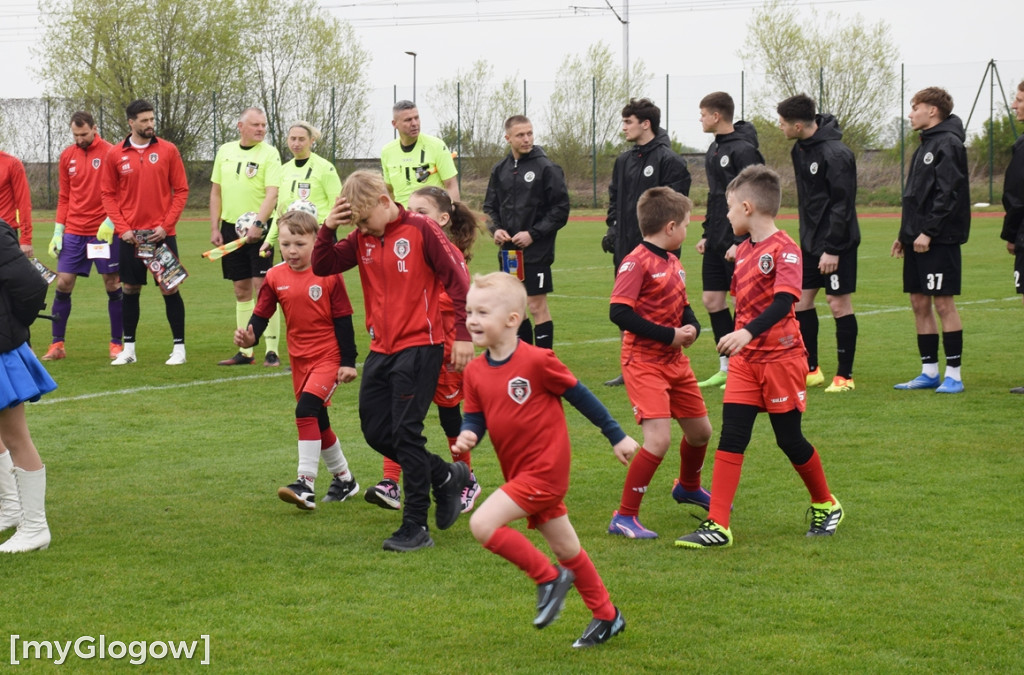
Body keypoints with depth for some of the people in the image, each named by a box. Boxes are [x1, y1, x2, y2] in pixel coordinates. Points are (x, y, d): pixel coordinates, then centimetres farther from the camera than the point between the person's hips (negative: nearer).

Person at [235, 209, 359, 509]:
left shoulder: (329, 274, -10)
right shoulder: (275, 277, 0)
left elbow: (343, 320, -7)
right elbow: (261, 313, -1)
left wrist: (348, 361, -8)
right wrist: (249, 336, -23)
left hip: (329, 358, -6)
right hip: (299, 359, 6)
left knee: (306, 411, -23)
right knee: (318, 423, 14)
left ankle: (306, 484, -23)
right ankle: (344, 479, 33)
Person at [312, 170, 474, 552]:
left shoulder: (420, 230, -10)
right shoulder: (362, 239, 8)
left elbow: (457, 279, -9)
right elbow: (322, 267, 7)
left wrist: (463, 335, -12)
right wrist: (328, 229, -9)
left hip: (419, 346, -7)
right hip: (381, 349, 7)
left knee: (405, 432, -8)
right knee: (376, 432, 8)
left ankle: (416, 527, -1)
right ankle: (446, 477, 27)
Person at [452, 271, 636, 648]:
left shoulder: (536, 361, -16)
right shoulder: (475, 371, 2)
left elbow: (580, 395, -7)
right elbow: (475, 417, 7)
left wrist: (617, 437, 0)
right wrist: (467, 435, -17)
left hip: (544, 470, -7)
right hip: (520, 475, 7)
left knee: (483, 524, -19)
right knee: (566, 550, 17)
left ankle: (548, 577, -3)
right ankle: (606, 616, 32)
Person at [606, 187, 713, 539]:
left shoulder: (673, 263, 11)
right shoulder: (637, 263, -16)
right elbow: (619, 312, -25)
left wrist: (691, 327, -2)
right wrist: (668, 335, -22)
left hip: (675, 361, 9)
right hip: (644, 362, -9)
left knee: (700, 431, 19)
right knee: (659, 439, -19)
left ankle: (688, 487, 49)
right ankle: (624, 516, -9)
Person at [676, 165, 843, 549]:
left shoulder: (783, 248, -15)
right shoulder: (743, 251, 10)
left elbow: (783, 302, -28)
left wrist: (749, 332, -40)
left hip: (781, 357, -7)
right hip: (744, 360, 7)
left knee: (789, 439, 4)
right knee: (730, 437, -2)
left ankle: (826, 506, 27)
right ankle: (717, 526, -5)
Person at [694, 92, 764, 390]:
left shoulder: (744, 150, -14)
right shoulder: (714, 149, 14)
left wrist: (740, 241, -21)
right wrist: (706, 233, 16)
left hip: (739, 241, -9)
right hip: (716, 241, 9)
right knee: (712, 299, 9)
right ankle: (727, 368, 17)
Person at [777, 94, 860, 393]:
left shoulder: (836, 154, -19)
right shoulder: (800, 149, 7)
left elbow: (843, 205, -20)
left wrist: (833, 248, -21)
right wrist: (806, 237, 14)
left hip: (837, 243, -9)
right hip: (811, 240, 9)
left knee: (839, 303, -4)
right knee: (801, 299, 8)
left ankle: (844, 375, 4)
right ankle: (811, 370, 18)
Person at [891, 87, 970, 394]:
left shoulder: (948, 144, -11)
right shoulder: (926, 145, 19)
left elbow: (948, 193, -19)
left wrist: (929, 231, -23)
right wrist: (904, 234, 18)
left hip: (939, 240, -10)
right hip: (918, 239, 10)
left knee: (943, 302, -7)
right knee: (919, 303, 9)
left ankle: (954, 374, -2)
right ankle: (929, 372, 15)